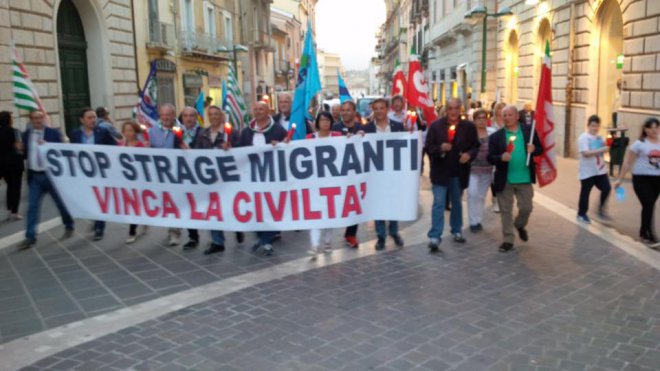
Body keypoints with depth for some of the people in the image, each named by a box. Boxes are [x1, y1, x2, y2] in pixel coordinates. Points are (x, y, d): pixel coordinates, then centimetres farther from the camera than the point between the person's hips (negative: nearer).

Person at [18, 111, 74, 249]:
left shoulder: (54, 133, -4)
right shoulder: (26, 135, 7)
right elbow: (25, 155, 11)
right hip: (34, 176, 3)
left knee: (61, 203, 10)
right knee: (32, 206, -1)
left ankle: (69, 228, 31)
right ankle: (30, 237, 1)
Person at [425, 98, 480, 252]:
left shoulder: (469, 127, 0)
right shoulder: (435, 125, -4)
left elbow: (475, 146, 4)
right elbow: (428, 147, -5)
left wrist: (469, 154, -17)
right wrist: (440, 148, -24)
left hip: (459, 172, 2)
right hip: (440, 171, -2)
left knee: (457, 203, 18)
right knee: (438, 203, -7)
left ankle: (456, 231, 35)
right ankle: (435, 236, -8)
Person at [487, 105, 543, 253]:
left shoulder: (529, 130, 1)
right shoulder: (496, 136, -4)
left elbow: (540, 149, 6)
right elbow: (490, 158, -6)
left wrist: (534, 149, -16)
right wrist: (501, 158, -26)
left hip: (524, 178, 1)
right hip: (504, 179, -1)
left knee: (526, 208, 9)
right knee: (506, 211, 5)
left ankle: (520, 226, 41)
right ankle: (508, 240, 16)